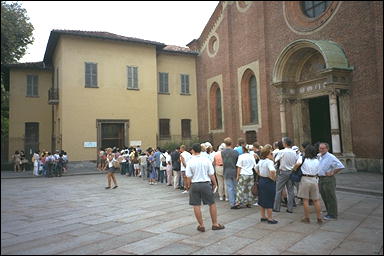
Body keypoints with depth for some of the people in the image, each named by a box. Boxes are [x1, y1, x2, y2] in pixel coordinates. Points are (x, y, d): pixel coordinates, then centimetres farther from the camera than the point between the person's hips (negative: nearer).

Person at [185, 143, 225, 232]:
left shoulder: (190, 162, -7)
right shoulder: (206, 160, -4)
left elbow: (188, 177, -5)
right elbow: (211, 174, -1)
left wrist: (188, 185, 12)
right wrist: (215, 183, 14)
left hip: (194, 185, 0)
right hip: (206, 184, 1)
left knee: (196, 206, 9)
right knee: (212, 204, 13)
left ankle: (201, 225, 16)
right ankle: (215, 224, 20)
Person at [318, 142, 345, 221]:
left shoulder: (331, 157, -14)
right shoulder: (319, 157, 11)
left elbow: (340, 166, -20)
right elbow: (317, 167, 30)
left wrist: (332, 173, -14)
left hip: (328, 180, -8)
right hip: (321, 179, 8)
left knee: (331, 198, 0)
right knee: (325, 198, 16)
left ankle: (333, 215, 9)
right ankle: (329, 213, 28)